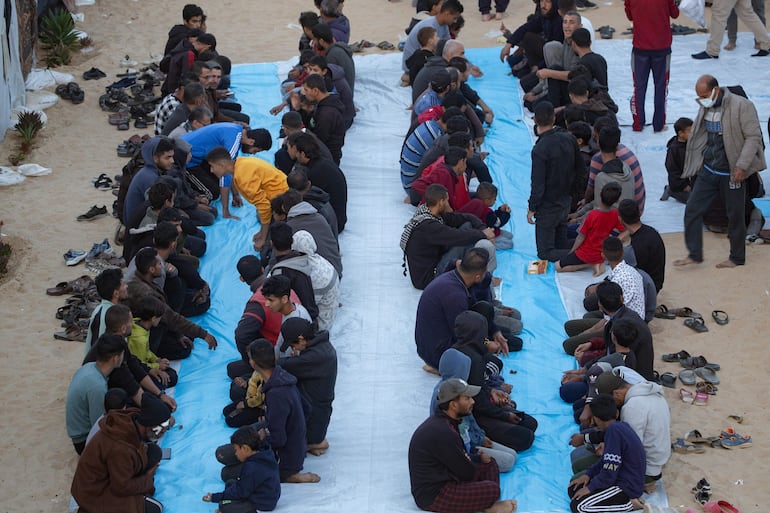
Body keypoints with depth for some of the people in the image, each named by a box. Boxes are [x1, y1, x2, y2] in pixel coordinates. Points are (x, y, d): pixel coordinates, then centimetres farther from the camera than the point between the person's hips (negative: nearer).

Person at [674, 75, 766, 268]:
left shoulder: (741, 106, -15)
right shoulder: (706, 107, 6)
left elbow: (754, 136, -15)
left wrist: (742, 166, -20)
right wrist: (696, 165, 16)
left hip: (731, 172, -6)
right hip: (708, 170, 6)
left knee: (735, 215, 5)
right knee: (692, 210, 2)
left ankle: (737, 257, 20)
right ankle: (694, 254, 12)